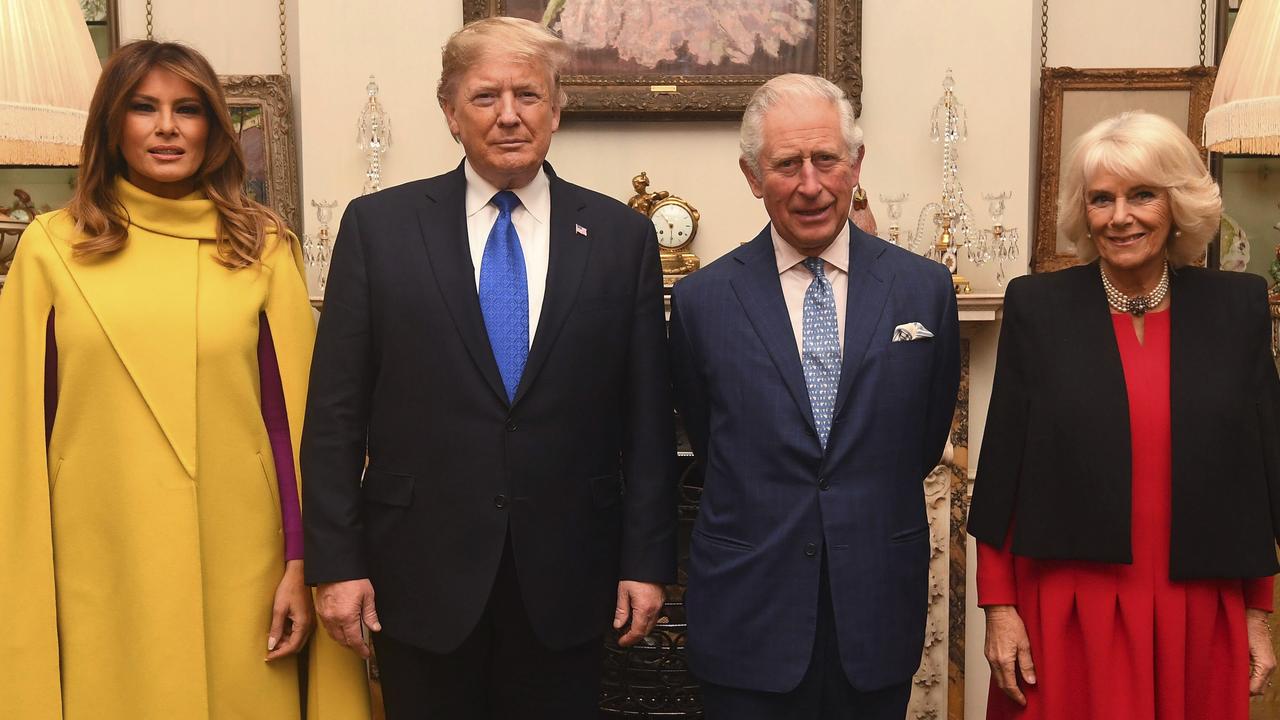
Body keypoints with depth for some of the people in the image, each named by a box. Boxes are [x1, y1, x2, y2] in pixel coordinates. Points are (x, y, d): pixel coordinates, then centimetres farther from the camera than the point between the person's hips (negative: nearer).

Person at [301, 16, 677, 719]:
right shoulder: (378, 226, -1)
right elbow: (335, 412, -1)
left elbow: (646, 416, 3)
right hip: (423, 575, 0)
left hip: (566, 579, 1)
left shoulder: (622, 236, 2)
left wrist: (646, 560, 2)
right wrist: (336, 562, -4)